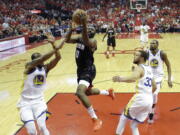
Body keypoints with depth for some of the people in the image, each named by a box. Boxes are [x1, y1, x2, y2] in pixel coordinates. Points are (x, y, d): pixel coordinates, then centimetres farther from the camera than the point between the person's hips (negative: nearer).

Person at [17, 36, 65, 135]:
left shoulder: (45, 68, 3)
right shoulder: (29, 66, -10)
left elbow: (58, 58, -10)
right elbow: (42, 59, -28)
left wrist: (53, 45, -23)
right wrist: (56, 48, -33)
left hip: (38, 101, 3)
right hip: (25, 103, -3)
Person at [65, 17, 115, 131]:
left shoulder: (92, 41, -17)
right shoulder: (79, 38, 7)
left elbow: (86, 42, -39)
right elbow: (67, 40, 4)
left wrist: (84, 25, -49)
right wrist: (71, 30, -13)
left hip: (88, 70, -9)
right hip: (81, 69, 9)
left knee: (80, 92, -30)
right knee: (87, 92, 27)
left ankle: (96, 120, -19)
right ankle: (108, 92, 55)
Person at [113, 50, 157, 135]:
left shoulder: (139, 68, -5)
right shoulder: (149, 69, 21)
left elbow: (133, 78, -29)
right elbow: (154, 87, 28)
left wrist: (120, 79, -42)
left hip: (140, 98, -8)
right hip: (149, 101, 8)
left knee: (124, 116, 18)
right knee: (134, 125, 18)